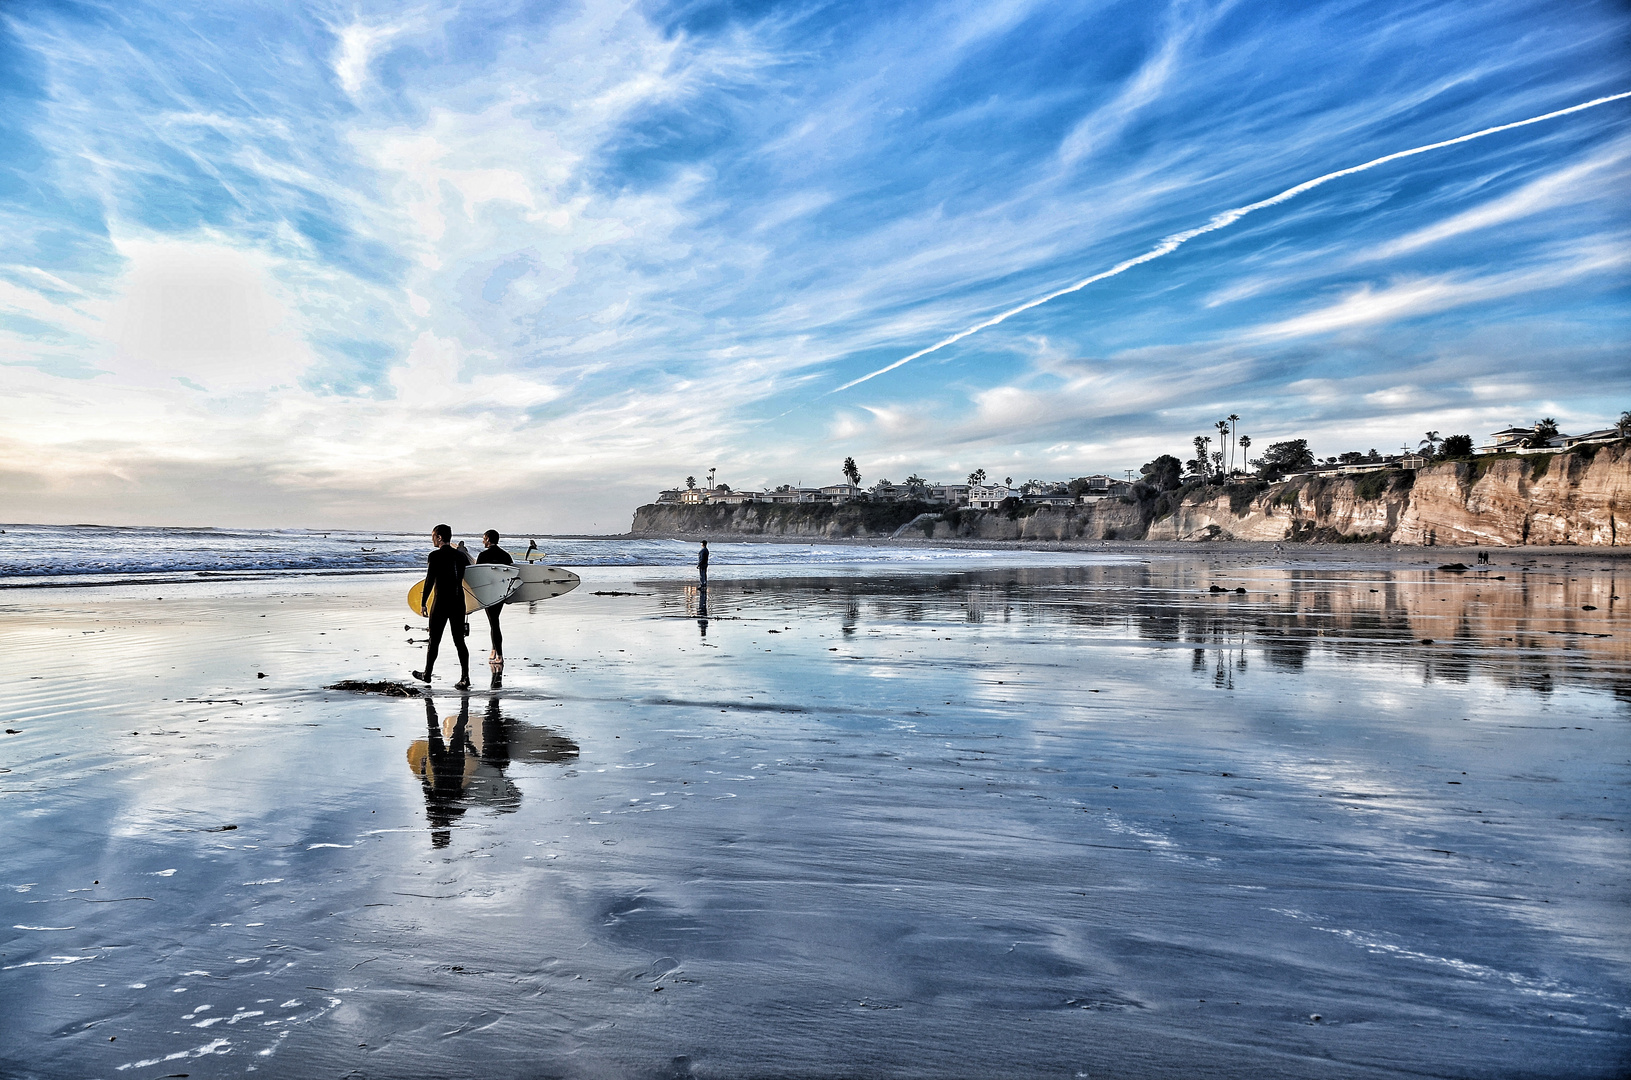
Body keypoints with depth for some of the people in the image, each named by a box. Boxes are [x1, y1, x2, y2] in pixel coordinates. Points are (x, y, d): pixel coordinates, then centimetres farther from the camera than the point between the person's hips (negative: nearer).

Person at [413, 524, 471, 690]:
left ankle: (427, 674, 26)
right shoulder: (459, 555, 7)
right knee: (459, 641, 4)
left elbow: (429, 581, -11)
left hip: (441, 603, -5)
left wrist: (422, 603, -5)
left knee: (434, 640, 10)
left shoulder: (435, 556, -10)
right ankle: (465, 678, -3)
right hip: (459, 603, 5)